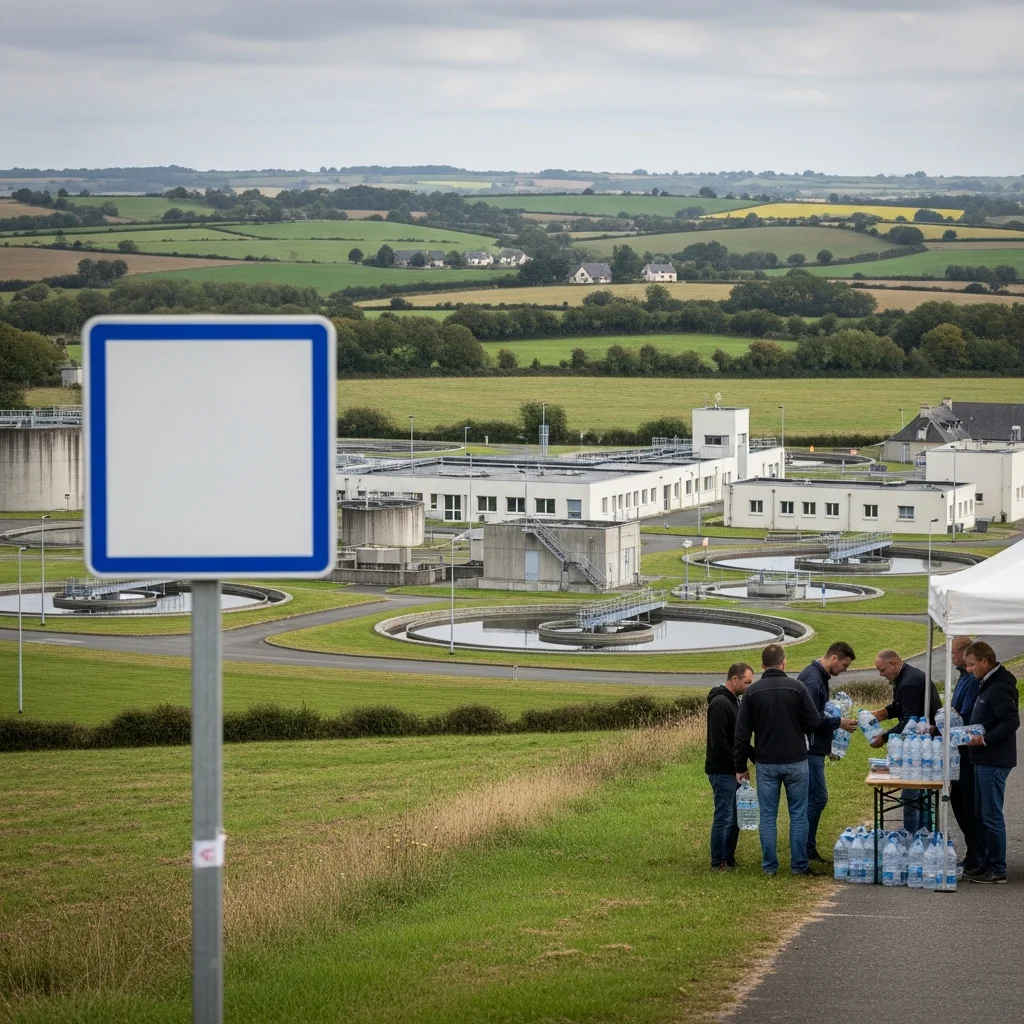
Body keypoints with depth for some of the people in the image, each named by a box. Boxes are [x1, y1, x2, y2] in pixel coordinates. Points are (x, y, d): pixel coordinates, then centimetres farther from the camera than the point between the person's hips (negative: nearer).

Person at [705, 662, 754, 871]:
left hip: (732, 770, 10)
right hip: (722, 771, -10)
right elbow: (718, 742, -23)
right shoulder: (720, 703, -18)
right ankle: (718, 863, 2)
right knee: (724, 817, -5)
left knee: (735, 817, 13)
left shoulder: (733, 701, 14)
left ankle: (729, 859, 20)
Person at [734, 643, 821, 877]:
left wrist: (741, 766, 7)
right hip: (796, 761, -1)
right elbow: (814, 721, -7)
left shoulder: (753, 692, -2)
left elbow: (742, 733, -1)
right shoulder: (797, 687, -7)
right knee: (798, 814, 7)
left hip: (766, 763, 1)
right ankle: (799, 865, 8)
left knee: (768, 816, 8)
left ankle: (769, 866, 10)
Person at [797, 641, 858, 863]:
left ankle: (807, 850, 17)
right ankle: (806, 850, -3)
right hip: (810, 750, -11)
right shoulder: (813, 680, -18)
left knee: (815, 798, 13)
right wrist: (838, 723, -15)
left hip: (814, 748, 11)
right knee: (817, 797, -8)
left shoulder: (819, 677, 15)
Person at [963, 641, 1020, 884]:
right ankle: (987, 864, 20)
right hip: (984, 760, 11)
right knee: (984, 814, 14)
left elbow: (1011, 722, -24)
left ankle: (997, 869, -1)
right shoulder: (986, 685, 15)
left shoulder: (999, 688, -17)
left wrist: (985, 739, -25)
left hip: (994, 761, -11)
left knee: (992, 815, -6)